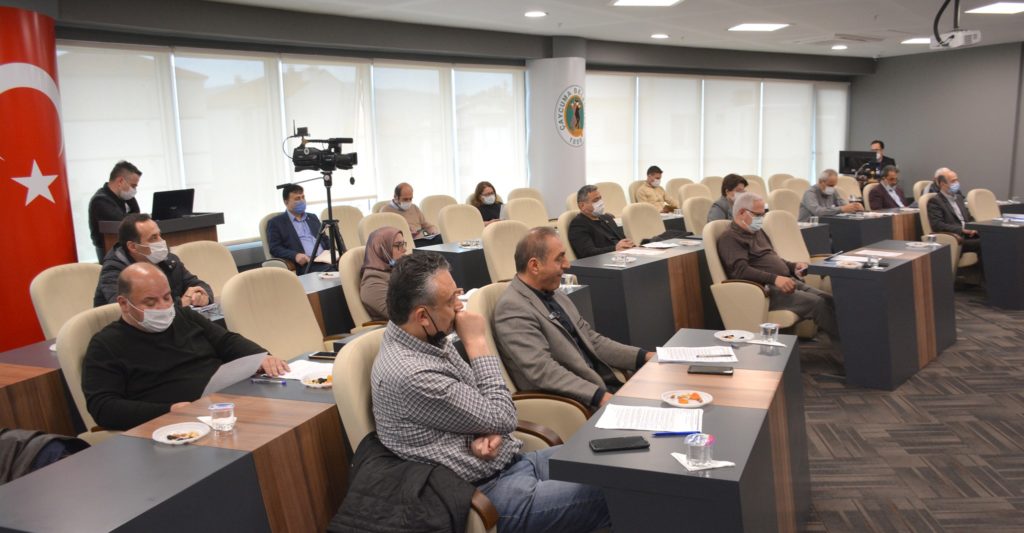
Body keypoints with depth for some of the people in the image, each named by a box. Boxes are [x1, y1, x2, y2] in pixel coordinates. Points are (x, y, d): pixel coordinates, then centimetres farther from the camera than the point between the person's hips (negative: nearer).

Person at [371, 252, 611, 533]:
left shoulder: (430, 339, 2)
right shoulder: (409, 375, -28)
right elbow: (502, 418, -18)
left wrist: (488, 432, -10)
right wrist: (477, 342, -15)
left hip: (510, 461, 9)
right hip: (489, 491, -9)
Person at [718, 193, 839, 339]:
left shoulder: (758, 232, 23)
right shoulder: (730, 238, -7)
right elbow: (741, 270, -20)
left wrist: (793, 266, 10)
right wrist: (774, 278, -29)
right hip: (766, 289, -9)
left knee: (829, 300, -9)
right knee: (816, 303, -22)